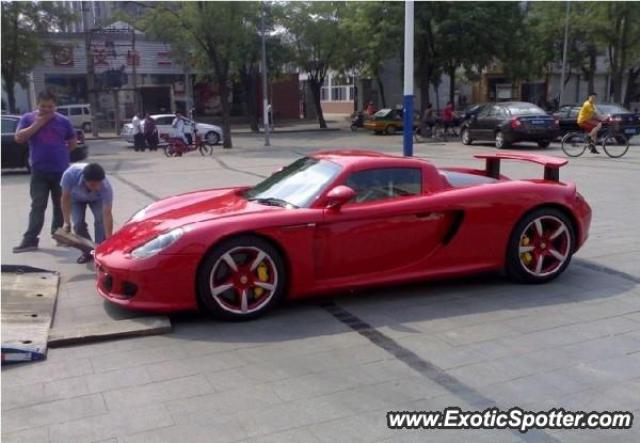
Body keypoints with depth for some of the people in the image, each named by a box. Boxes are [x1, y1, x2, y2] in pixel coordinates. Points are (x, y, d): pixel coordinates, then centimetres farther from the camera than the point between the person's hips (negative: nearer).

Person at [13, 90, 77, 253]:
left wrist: (59, 152, 2)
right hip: (39, 171, -1)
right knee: (37, 206, -3)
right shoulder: (28, 118, 5)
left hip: (61, 170, 1)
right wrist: (37, 124, -10)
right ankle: (30, 239, -1)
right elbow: (18, 138, -7)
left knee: (61, 205, 9)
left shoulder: (63, 121, 6)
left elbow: (72, 143, 14)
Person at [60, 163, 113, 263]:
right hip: (76, 198, 1)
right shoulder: (70, 174, -42)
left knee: (100, 220, -22)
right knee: (78, 223, -15)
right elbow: (66, 198, -26)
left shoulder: (106, 187, -42)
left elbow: (107, 214, -42)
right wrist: (67, 222, -27)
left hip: (97, 199, -1)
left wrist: (109, 238, -45)